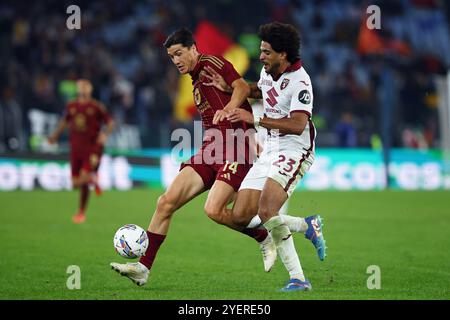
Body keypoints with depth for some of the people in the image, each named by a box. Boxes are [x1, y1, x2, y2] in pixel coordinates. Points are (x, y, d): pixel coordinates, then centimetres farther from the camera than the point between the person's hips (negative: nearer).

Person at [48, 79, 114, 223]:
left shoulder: (97, 107, -6)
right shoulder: (71, 106, 7)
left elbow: (110, 122, 0)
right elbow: (65, 121, 24)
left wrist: (105, 134, -19)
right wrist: (56, 135, 13)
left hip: (92, 148, -5)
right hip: (76, 148, 5)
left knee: (84, 181, -14)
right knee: (75, 183, 5)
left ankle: (82, 212, 7)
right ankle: (93, 180, 38)